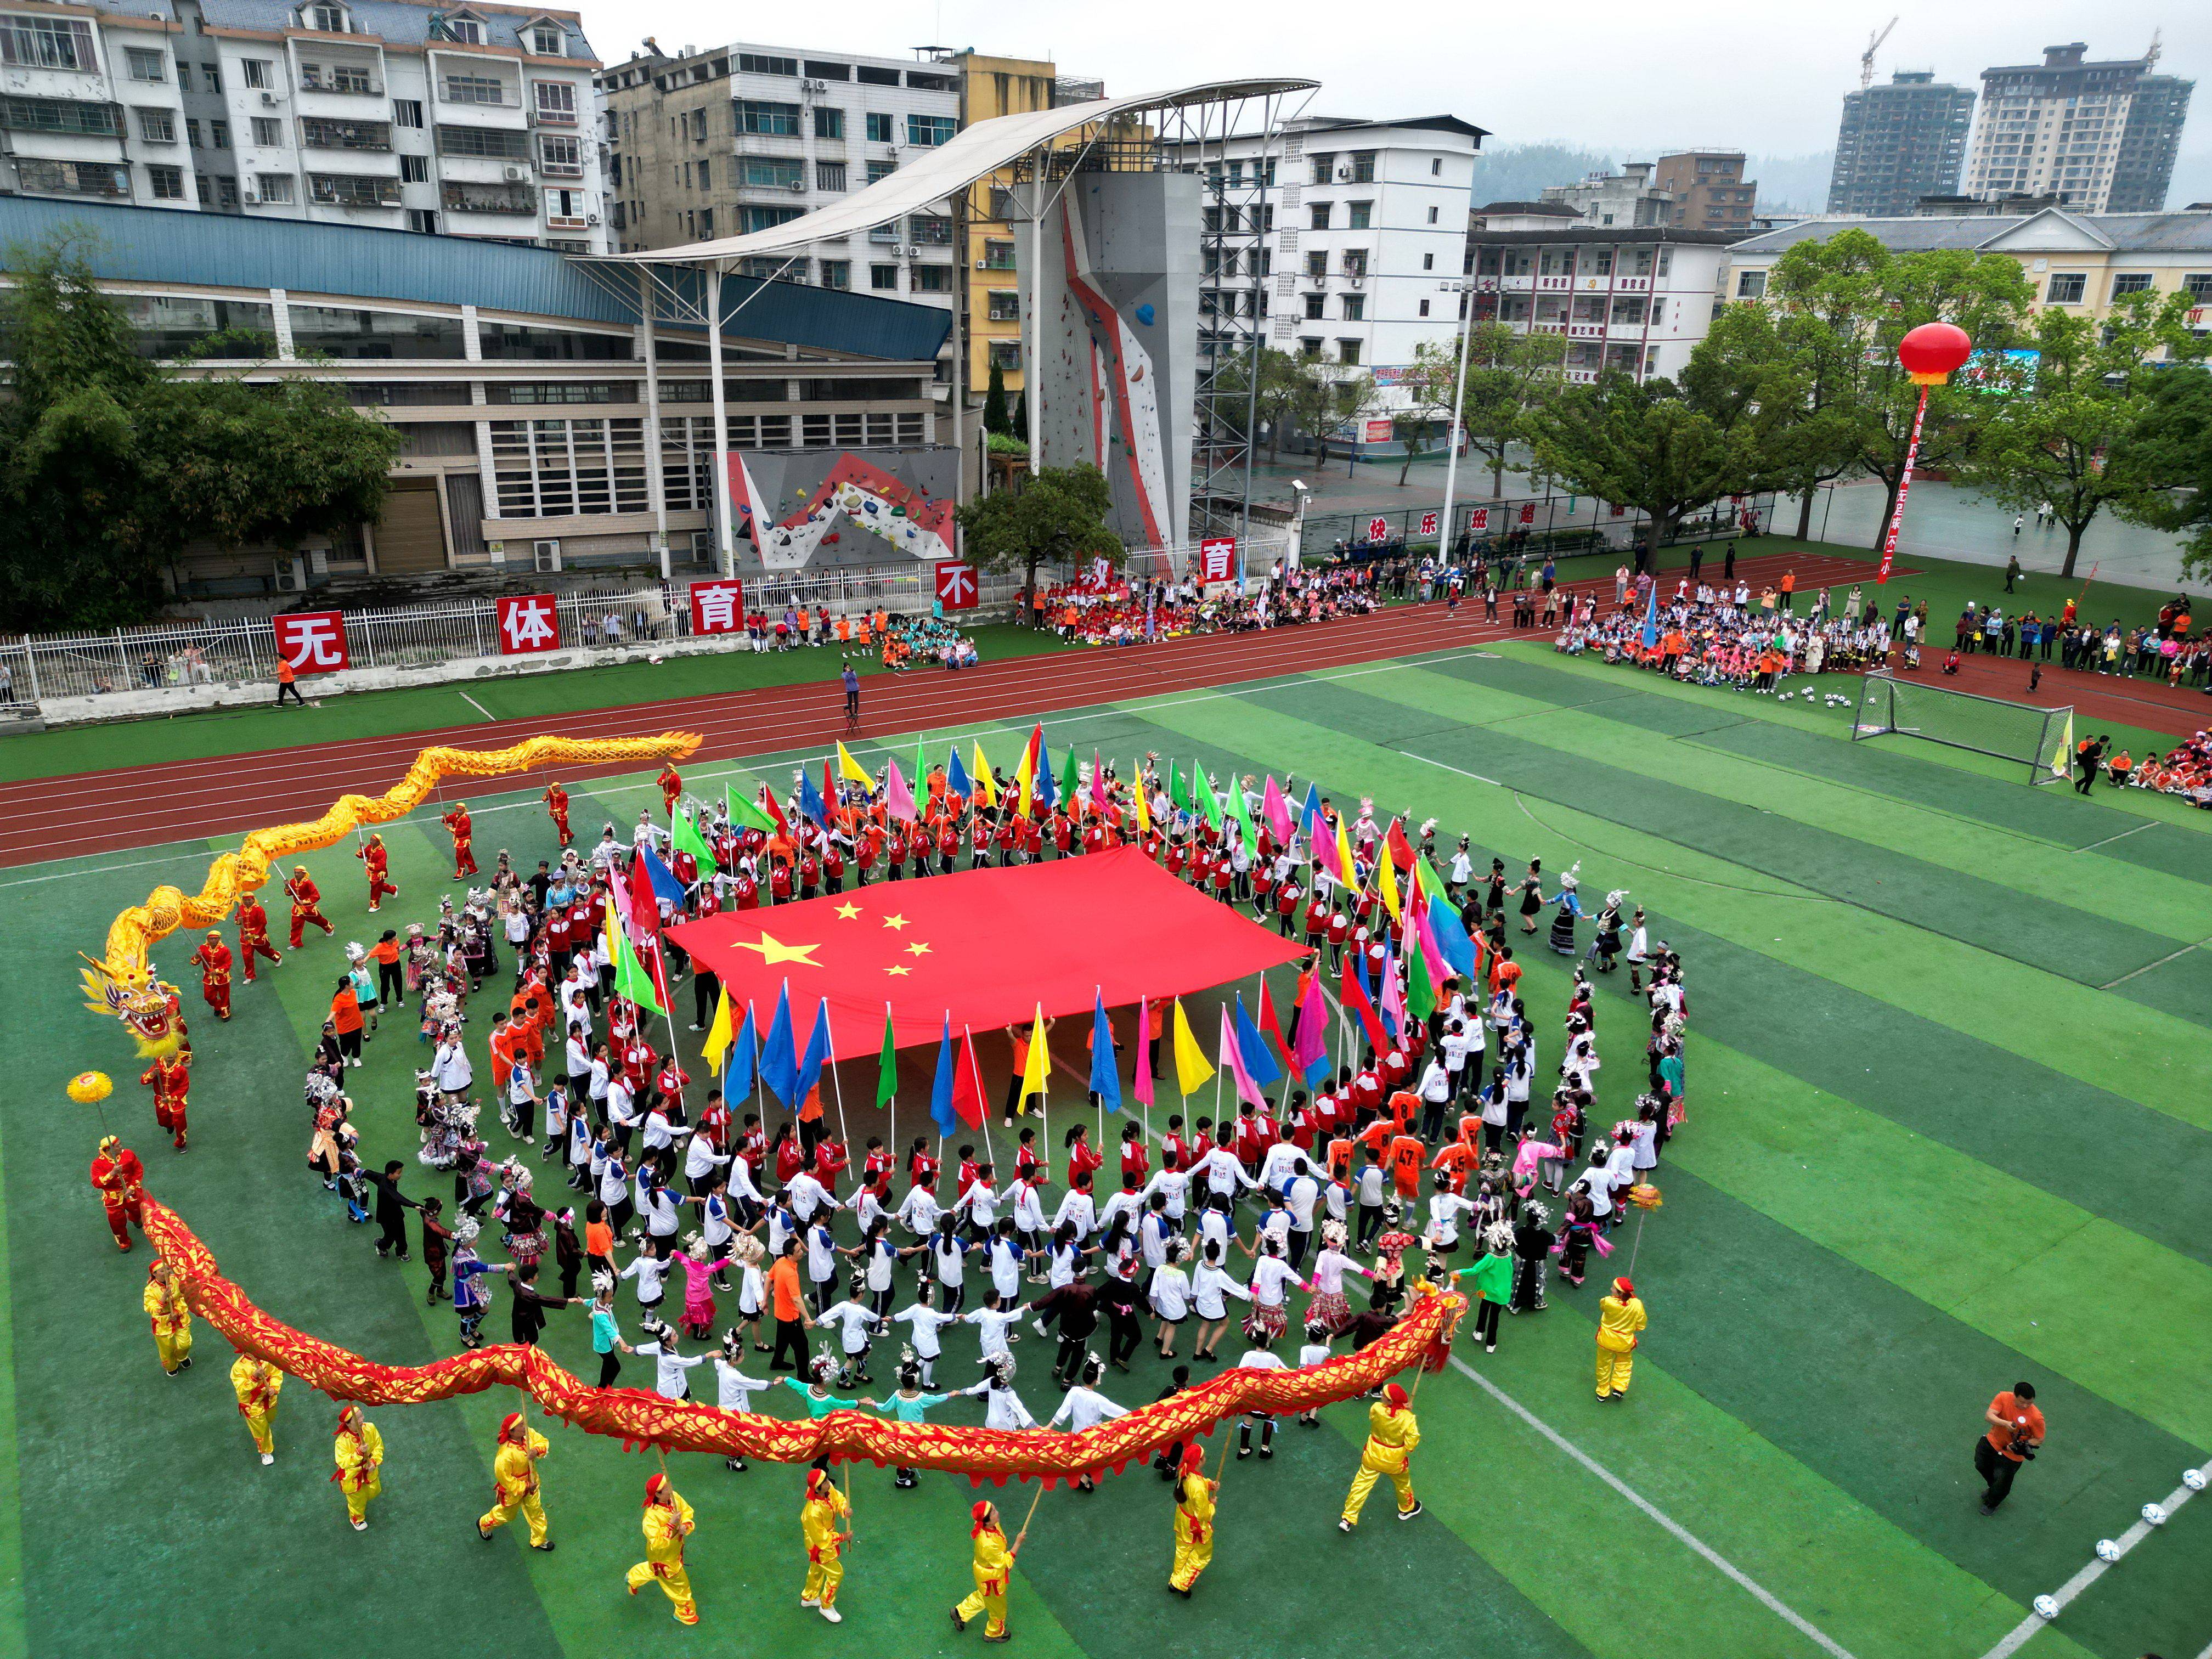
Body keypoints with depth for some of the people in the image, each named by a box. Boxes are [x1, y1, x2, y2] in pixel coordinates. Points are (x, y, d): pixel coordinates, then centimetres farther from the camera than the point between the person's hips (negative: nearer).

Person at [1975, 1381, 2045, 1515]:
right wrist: (2005, 1423, -45)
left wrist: (2021, 1445, -27)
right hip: (1991, 1442, 3)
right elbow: (1988, 1416, -27)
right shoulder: (2004, 1398, -22)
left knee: (2001, 1485, 12)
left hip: (2011, 1456, -3)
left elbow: (2039, 1439, -13)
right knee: (1981, 1466, 25)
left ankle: (1991, 1504, 45)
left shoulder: (2036, 1417, -28)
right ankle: (1993, 1488, 58)